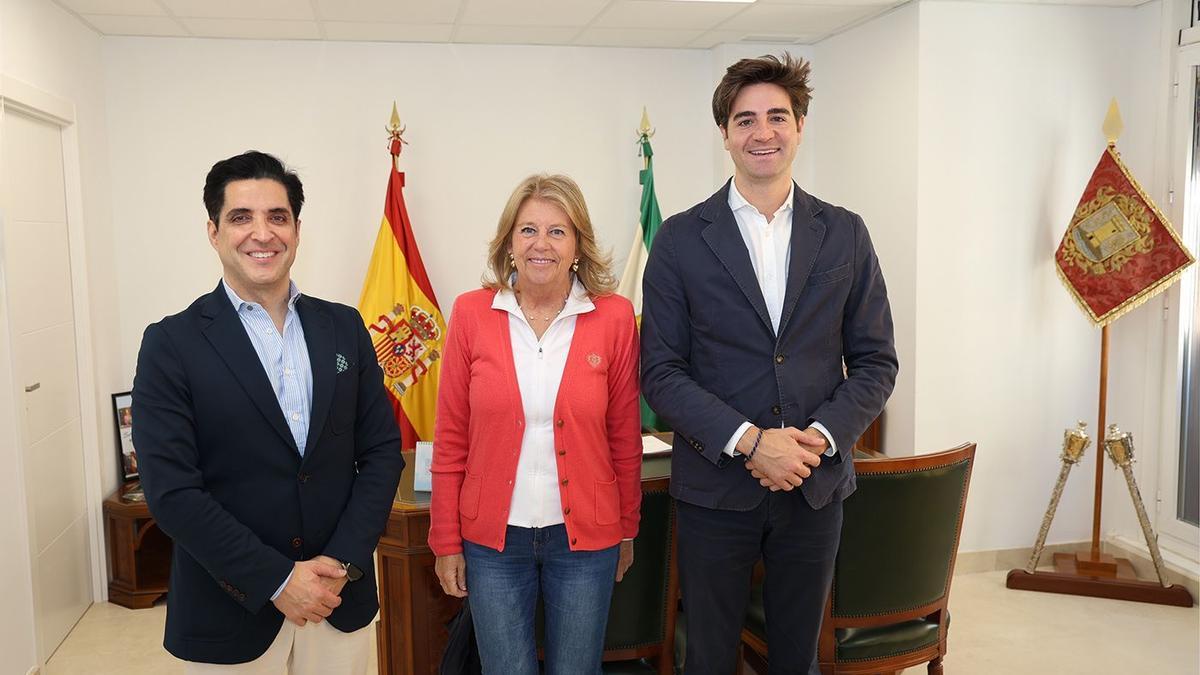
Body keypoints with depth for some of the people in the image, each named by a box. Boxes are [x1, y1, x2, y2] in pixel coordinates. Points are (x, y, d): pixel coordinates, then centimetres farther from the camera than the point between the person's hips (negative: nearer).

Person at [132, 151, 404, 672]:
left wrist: (342, 561, -9)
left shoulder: (344, 327, 2)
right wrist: (277, 581, -15)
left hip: (341, 600, 3)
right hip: (230, 612, -3)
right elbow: (171, 490, -12)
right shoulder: (171, 345, -7)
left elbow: (382, 451, 1)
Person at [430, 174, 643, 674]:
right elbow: (451, 439, -1)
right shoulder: (472, 314, -6)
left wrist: (627, 530, 9)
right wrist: (446, 541, 1)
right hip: (492, 539, 0)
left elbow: (624, 438, 2)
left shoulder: (614, 317, -6)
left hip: (585, 538, 0)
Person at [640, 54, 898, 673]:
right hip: (714, 487, -1)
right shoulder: (680, 239, -3)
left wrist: (820, 437, -12)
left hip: (815, 485, 2)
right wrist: (749, 441, -17)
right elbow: (660, 370, -6)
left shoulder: (845, 233, 4)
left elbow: (875, 360, 4)